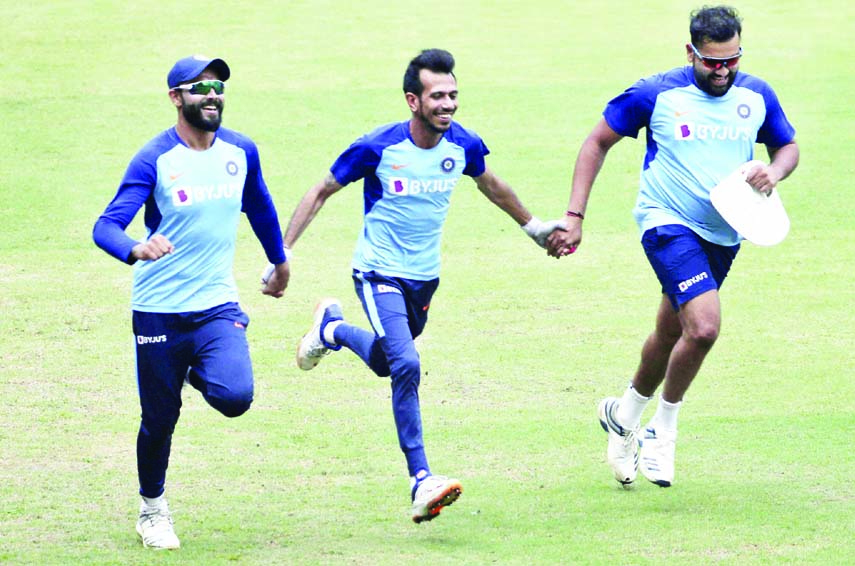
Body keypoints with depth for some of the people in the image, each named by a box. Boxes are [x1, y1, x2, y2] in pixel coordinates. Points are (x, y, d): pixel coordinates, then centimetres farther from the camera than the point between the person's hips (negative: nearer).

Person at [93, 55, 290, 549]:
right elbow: (106, 226, -21)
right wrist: (136, 250, -43)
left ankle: (197, 372, 16)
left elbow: (260, 207, 22)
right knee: (160, 419, 5)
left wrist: (279, 261, 33)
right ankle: (152, 510, 30)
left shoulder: (241, 152, 2)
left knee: (235, 397, -21)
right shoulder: (154, 160, -12)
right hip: (160, 311, -3)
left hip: (218, 305, 3)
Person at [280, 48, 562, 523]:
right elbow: (321, 192, -8)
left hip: (424, 276, 5)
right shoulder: (377, 148, -21)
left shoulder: (462, 145, -8)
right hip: (379, 273, -5)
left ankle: (332, 328, 52)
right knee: (406, 365, -25)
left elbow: (490, 186, 15)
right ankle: (421, 482, -20)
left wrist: (531, 224, 29)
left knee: (387, 364, 21)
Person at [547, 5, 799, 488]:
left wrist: (774, 172, -8)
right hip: (669, 225, -5)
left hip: (724, 236, 5)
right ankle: (663, 430, -3)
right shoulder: (655, 95, -11)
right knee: (704, 326, -23)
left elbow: (788, 146, 17)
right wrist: (575, 217, -7)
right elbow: (598, 143, -1)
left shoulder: (756, 96, 0)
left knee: (672, 335, 16)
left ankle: (625, 414, 41)